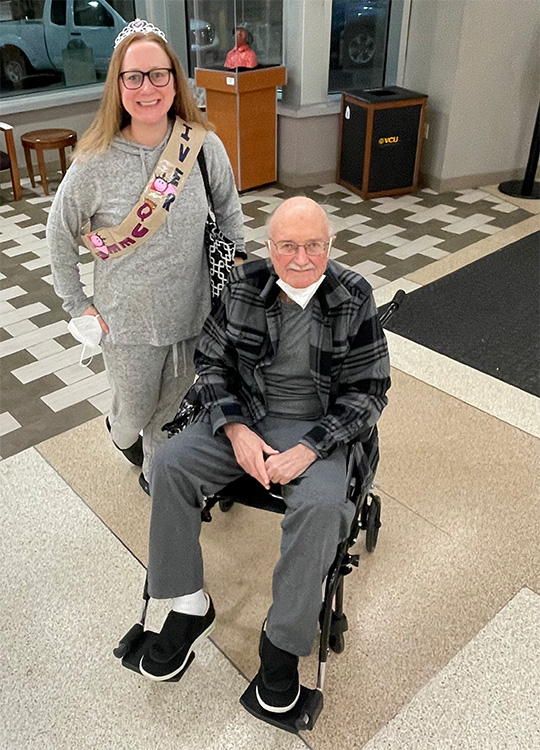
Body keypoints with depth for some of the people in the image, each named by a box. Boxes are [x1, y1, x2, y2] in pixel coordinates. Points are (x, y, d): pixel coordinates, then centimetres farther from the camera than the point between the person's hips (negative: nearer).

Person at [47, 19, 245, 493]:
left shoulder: (205, 147, -10)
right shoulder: (96, 162, -14)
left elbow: (230, 213, 7)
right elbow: (60, 234, -1)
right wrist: (77, 305, 0)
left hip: (191, 311, 2)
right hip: (127, 320, -1)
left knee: (173, 407, 18)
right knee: (135, 408, 17)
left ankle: (158, 477, 46)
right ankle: (121, 434, 56)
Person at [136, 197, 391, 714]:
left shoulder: (354, 298, -10)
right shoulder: (243, 286, -4)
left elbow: (367, 390, -7)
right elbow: (210, 362, 3)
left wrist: (309, 448, -19)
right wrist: (235, 429, -13)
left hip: (316, 427, -2)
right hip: (242, 416, 3)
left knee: (322, 505, -31)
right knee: (169, 463, -17)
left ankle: (282, 640, -8)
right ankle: (189, 608, -1)